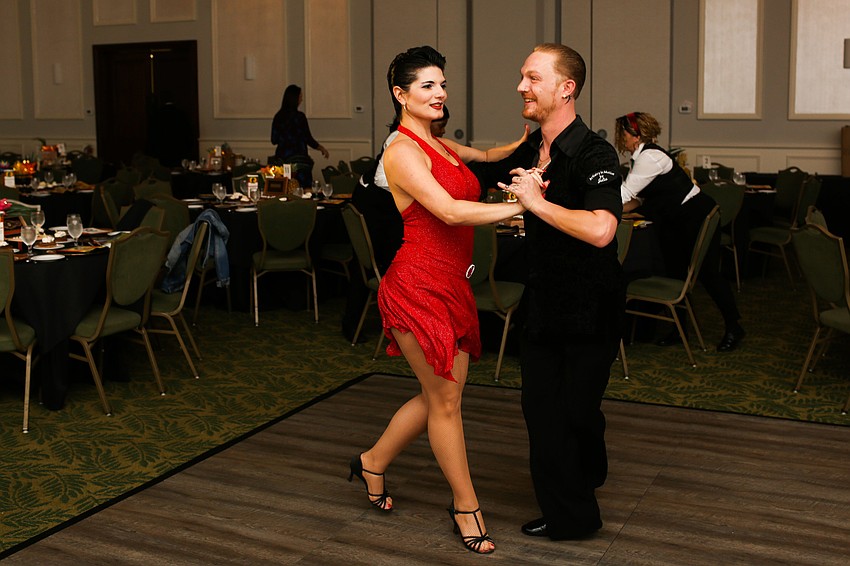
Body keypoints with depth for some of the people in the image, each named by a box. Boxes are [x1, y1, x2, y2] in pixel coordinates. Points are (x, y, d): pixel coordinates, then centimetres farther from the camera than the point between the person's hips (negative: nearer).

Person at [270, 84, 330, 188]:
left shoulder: (278, 117, 5)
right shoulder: (299, 116, -10)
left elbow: (274, 140, 9)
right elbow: (308, 139, -7)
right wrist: (322, 149, 9)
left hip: (281, 158, 6)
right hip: (298, 159, -6)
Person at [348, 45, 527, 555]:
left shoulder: (440, 145, 14)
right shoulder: (403, 151, -13)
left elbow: (484, 155, 34)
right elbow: (450, 211, -24)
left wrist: (521, 145, 15)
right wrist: (522, 206, -23)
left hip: (453, 284, 9)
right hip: (419, 286, -9)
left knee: (444, 394, 15)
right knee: (445, 399, 3)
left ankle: (374, 462, 36)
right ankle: (466, 505, 19)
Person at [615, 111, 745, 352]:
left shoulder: (650, 157, -23)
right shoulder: (640, 157, 8)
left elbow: (625, 193, -27)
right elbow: (639, 198, 10)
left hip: (697, 216, -10)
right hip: (674, 221, 10)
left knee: (707, 273, -3)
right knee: (674, 273, 10)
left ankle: (733, 327, 10)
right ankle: (679, 327, 21)